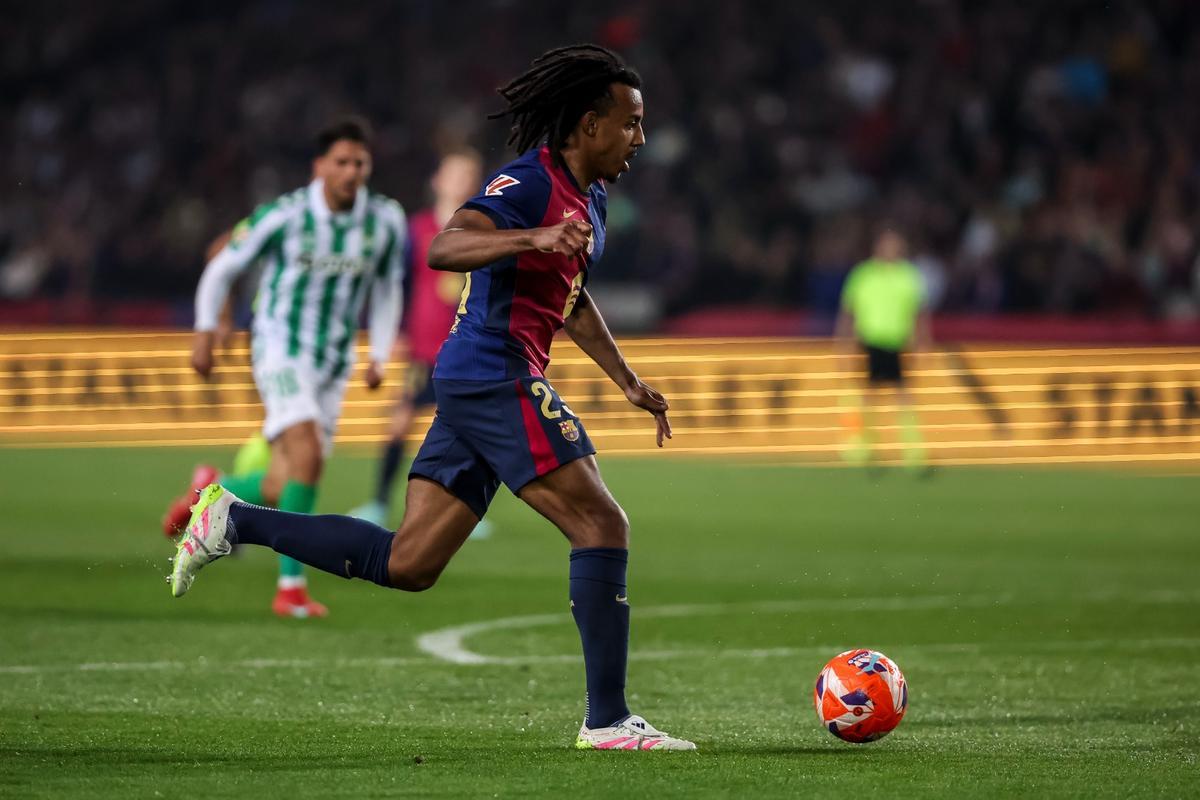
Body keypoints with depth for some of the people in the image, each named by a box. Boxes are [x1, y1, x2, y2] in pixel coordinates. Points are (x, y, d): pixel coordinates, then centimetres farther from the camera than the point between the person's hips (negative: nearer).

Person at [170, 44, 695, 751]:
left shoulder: (590, 198, 19)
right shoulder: (529, 183, -11)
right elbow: (444, 247, -26)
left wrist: (630, 383, 33)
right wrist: (536, 239, -39)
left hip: (471, 386, 10)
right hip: (499, 376, -10)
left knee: (407, 564, 7)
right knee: (602, 526, -11)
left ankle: (235, 522, 11)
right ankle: (608, 721, -10)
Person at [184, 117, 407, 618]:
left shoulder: (386, 220, -3)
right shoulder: (284, 216, -14)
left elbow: (386, 287, 14)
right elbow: (223, 267, 0)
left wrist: (379, 355, 7)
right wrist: (205, 332, 1)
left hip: (334, 364, 5)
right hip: (280, 351, -5)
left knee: (284, 489, 4)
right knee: (308, 455, -25)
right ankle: (291, 585, -19)